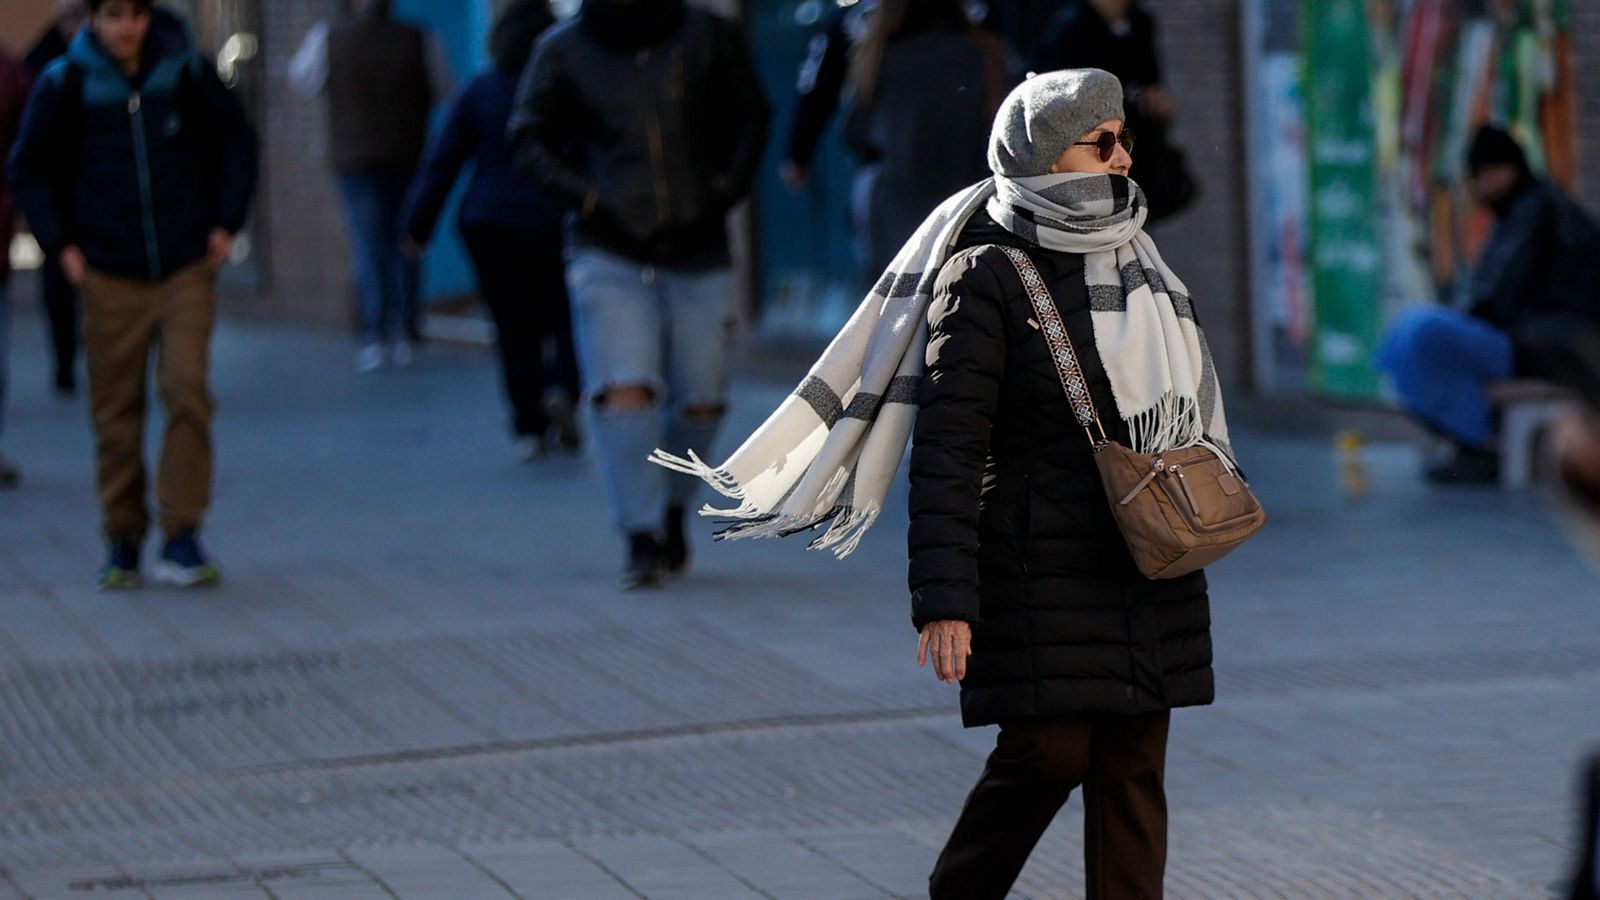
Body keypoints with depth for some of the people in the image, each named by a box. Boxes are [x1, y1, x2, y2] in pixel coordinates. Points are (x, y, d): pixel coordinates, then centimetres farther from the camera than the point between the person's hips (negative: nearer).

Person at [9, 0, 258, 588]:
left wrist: (225, 223, 5)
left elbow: (235, 143, 13)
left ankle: (181, 538, -8)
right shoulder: (65, 83, -2)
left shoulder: (185, 71, 0)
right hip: (109, 275, 0)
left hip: (186, 269, 0)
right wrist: (60, 243, -1)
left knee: (186, 390, -14)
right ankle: (123, 544, 16)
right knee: (115, 413, 4)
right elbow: (30, 169, 8)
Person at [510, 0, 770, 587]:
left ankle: (673, 509, 30)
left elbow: (750, 119, 12)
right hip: (609, 257, -2)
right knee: (624, 391, -16)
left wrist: (725, 190, -1)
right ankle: (642, 538, -11)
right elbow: (531, 136, 6)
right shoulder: (564, 50, 1)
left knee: (701, 403, 4)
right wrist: (585, 197, -8)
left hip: (698, 257, 2)